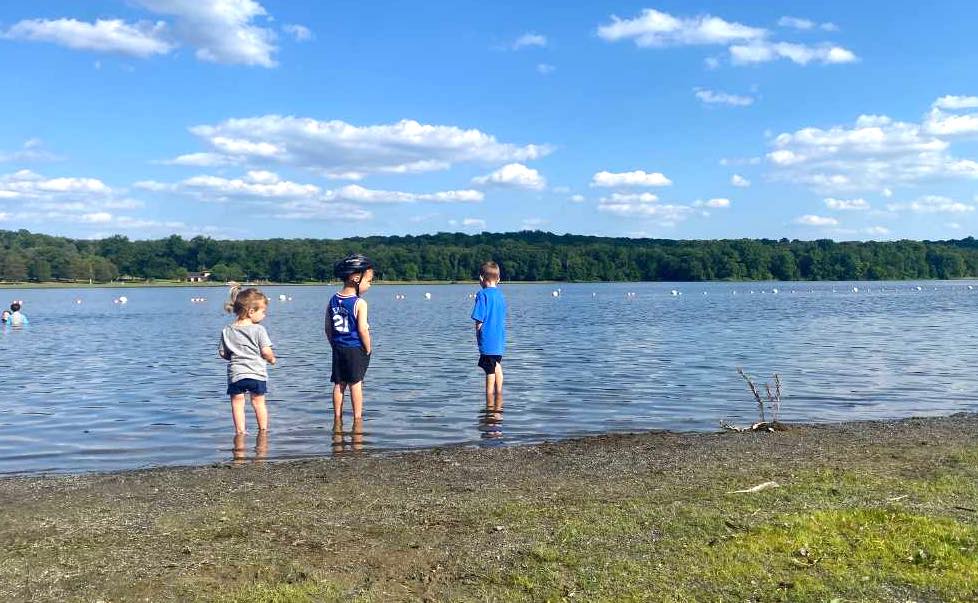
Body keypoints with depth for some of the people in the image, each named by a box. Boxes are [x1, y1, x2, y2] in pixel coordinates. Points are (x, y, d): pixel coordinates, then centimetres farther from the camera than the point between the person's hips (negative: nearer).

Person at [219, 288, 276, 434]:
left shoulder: (227, 330, 2)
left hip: (235, 374, 2)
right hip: (257, 373, -1)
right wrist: (271, 359, 7)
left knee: (237, 404, 9)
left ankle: (240, 431, 9)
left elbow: (223, 353, 5)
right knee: (259, 403, 12)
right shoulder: (259, 330, -10)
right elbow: (266, 352, -14)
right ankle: (263, 431, 21)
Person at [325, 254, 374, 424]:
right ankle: (357, 419, 8)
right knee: (356, 383, 3)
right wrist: (368, 349, -5)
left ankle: (337, 418, 16)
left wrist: (334, 345, 16)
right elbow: (362, 329, -17)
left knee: (339, 383, 11)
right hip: (355, 349, -5)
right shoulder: (360, 303, -16)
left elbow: (328, 327, 7)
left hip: (338, 349, 5)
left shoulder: (333, 300, 3)